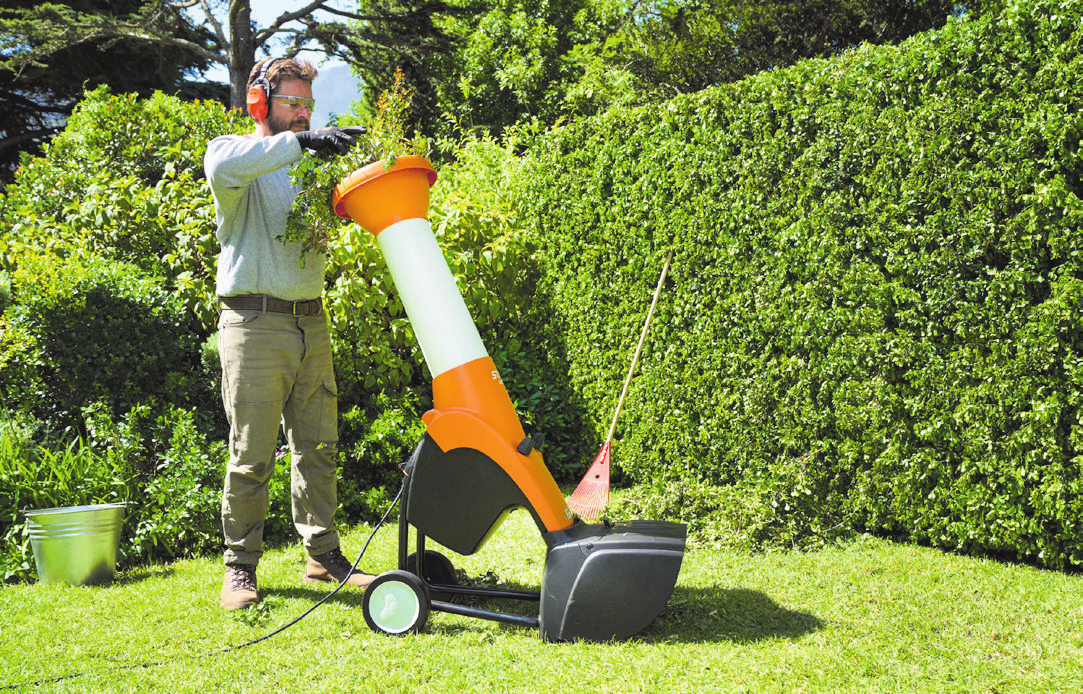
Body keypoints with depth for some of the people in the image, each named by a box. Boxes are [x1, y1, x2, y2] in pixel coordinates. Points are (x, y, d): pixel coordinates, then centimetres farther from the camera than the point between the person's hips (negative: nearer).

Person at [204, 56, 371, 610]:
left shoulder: (308, 162, 18)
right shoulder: (235, 155, -1)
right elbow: (224, 166, -25)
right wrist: (301, 142, -32)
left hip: (311, 323, 6)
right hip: (255, 325, -6)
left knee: (317, 447, 10)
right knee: (251, 455, -2)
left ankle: (323, 554, 19)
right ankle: (241, 565, 8)